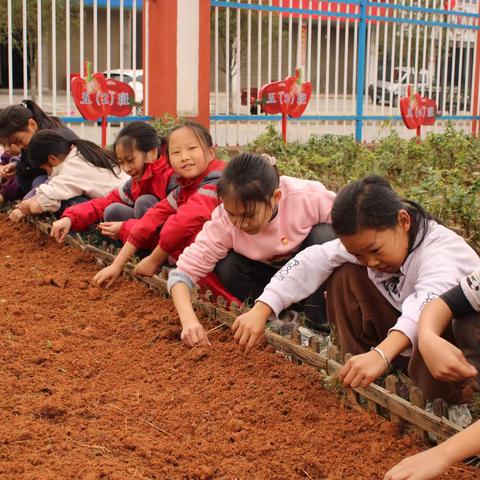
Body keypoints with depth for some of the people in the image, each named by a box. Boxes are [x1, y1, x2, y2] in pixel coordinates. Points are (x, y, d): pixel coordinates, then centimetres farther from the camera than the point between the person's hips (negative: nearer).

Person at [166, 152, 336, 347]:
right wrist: (188, 320, -45)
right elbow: (183, 272, -28)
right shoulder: (224, 221, -29)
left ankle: (318, 323, -17)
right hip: (273, 275, 1)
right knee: (226, 267, -25)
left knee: (324, 235, -31)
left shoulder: (308, 197, -35)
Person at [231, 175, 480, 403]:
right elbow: (312, 261, -19)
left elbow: (430, 302, -53)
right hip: (402, 338, 6)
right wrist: (260, 311, -31)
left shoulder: (442, 248, -33)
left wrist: (382, 354, -69)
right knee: (345, 274, -11)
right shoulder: (363, 242, -13)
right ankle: (357, 374, -6)